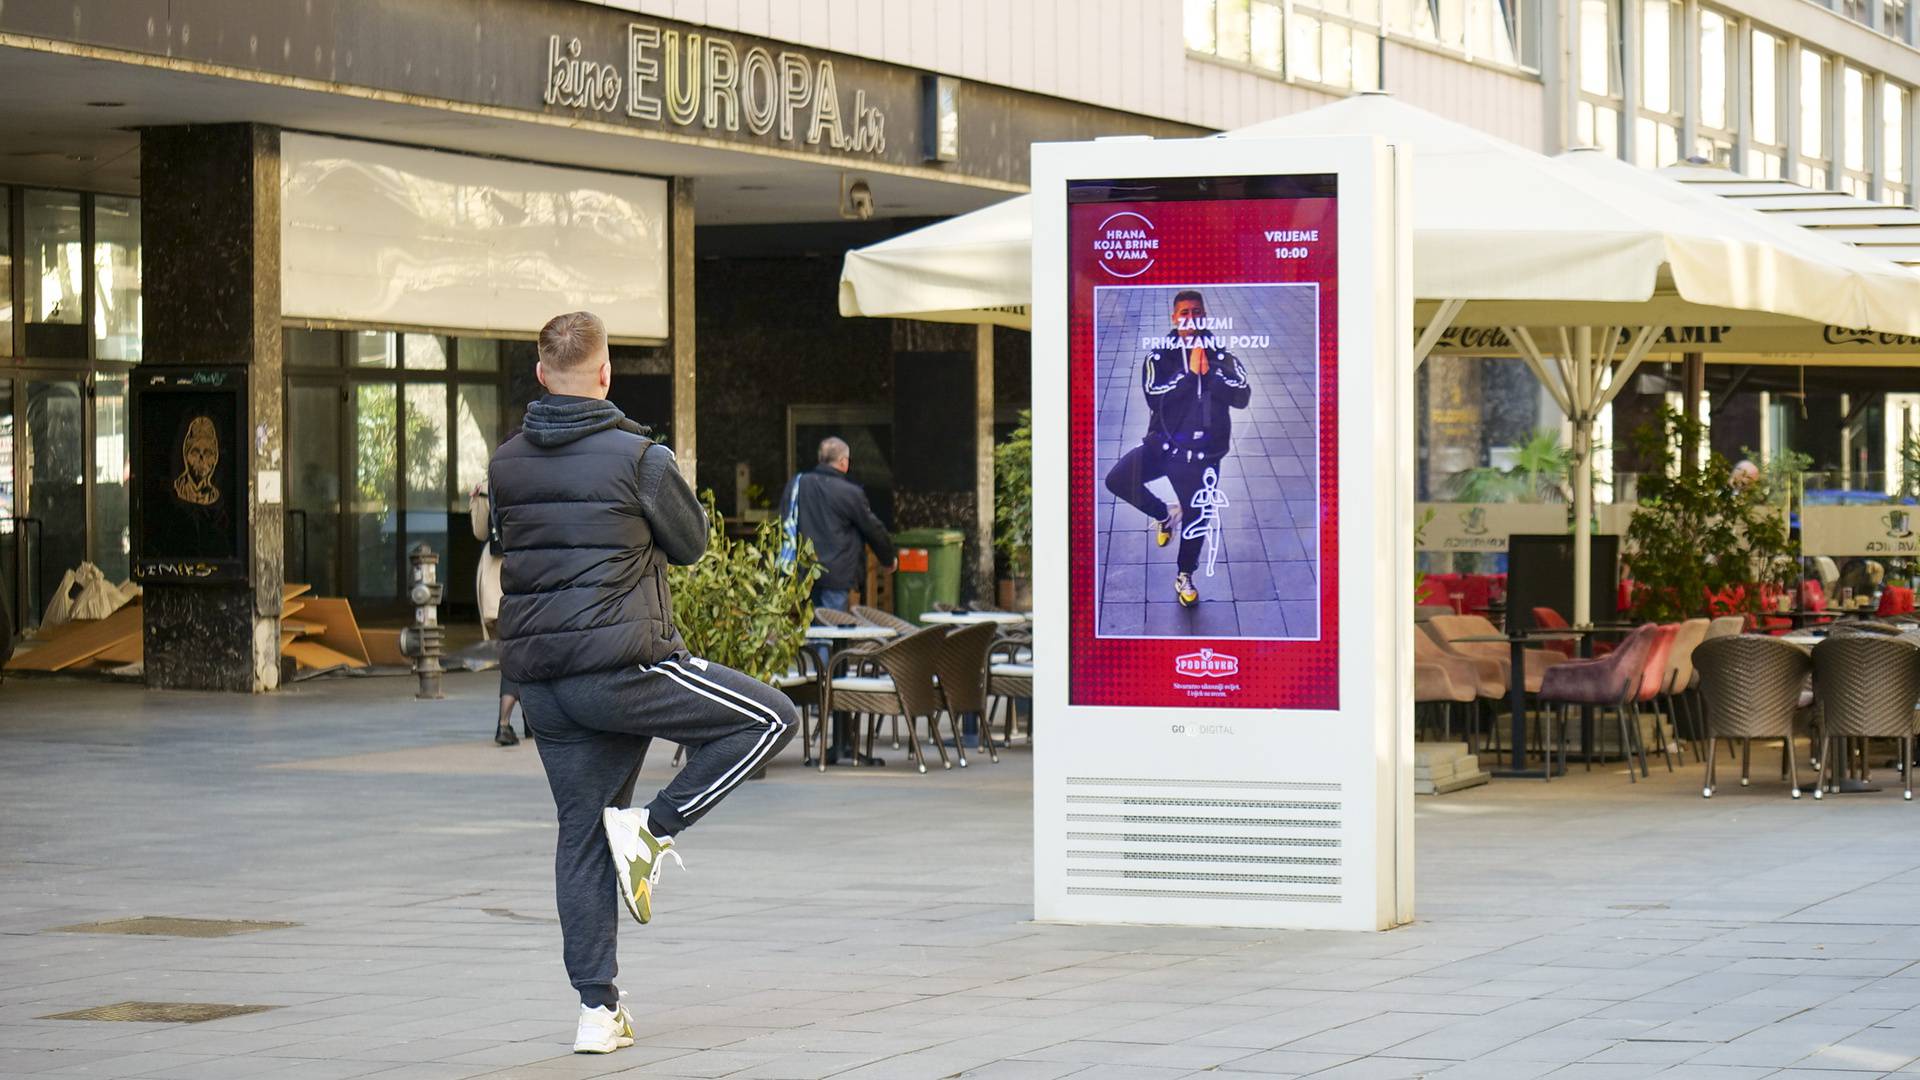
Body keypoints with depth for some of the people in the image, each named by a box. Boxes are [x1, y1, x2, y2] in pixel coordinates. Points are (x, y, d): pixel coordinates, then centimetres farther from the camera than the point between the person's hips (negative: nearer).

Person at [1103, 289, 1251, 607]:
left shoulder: (1223, 358, 1)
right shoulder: (1158, 358, 1)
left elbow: (1242, 397, -13)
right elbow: (1154, 398, -15)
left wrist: (1209, 373, -21)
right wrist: (1189, 373, -19)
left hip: (1202, 454, 0)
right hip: (1162, 443, 0)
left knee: (1198, 519, 2)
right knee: (1117, 480, -20)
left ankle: (1184, 577, 30)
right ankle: (1164, 515, 8)